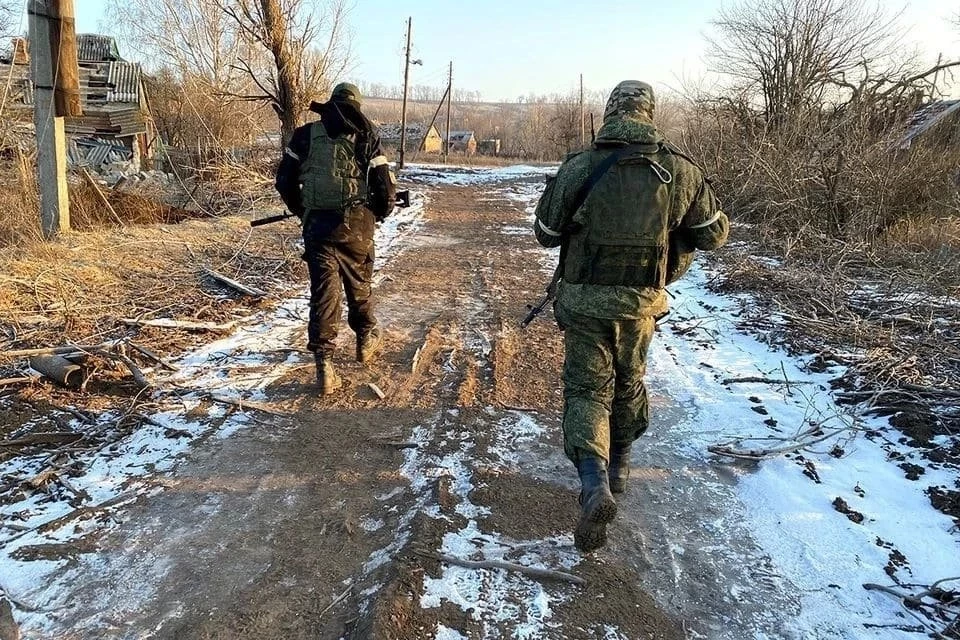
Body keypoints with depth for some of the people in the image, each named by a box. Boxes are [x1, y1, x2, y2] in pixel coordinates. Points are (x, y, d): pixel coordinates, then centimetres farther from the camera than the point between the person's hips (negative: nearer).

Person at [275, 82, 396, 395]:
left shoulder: (306, 134, 6)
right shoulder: (366, 137, 2)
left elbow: (284, 180, 7)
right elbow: (385, 189, -1)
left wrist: (302, 210, 22)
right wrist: (378, 214, 18)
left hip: (317, 225, 1)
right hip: (356, 225, 0)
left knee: (323, 291, 3)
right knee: (359, 284, 19)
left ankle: (324, 363, -1)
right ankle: (367, 338, 38)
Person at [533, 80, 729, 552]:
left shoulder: (578, 168, -11)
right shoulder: (679, 171, -6)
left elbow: (546, 233, 0)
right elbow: (713, 234, 4)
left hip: (584, 301, -2)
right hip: (640, 303, 2)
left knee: (586, 389, 5)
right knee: (629, 382, 23)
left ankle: (594, 483, -16)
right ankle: (619, 464, 40)